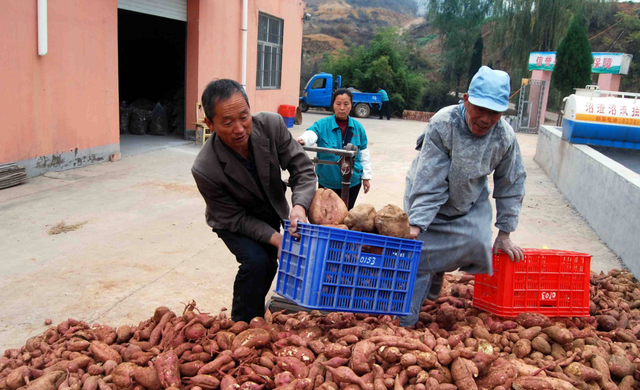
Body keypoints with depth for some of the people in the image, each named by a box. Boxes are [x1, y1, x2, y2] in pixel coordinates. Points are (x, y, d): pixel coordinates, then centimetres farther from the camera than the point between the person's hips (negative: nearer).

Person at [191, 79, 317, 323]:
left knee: (268, 265, 11)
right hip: (234, 222, -4)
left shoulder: (272, 125, -29)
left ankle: (256, 316, 40)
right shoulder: (205, 170, -36)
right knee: (256, 262, -24)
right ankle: (243, 326, 0)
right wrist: (276, 239, -35)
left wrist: (299, 207, -41)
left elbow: (303, 169, -21)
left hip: (271, 212, 4)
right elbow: (234, 218, -24)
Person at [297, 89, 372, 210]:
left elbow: (363, 153, 9)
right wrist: (303, 140, -52)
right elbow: (311, 134, -29)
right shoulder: (322, 124, -8)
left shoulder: (358, 127, 2)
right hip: (327, 182, -2)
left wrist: (366, 177, 11)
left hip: (352, 182, 2)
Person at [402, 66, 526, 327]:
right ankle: (404, 323, 7)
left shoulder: (505, 136, -16)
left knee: (476, 242, -16)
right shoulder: (442, 125, -29)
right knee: (418, 254, -8)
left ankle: (438, 271, 17)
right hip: (428, 198, -3)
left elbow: (511, 185, -3)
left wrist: (504, 234, -3)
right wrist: (416, 225, -37)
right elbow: (428, 183, -29)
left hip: (471, 201, 4)